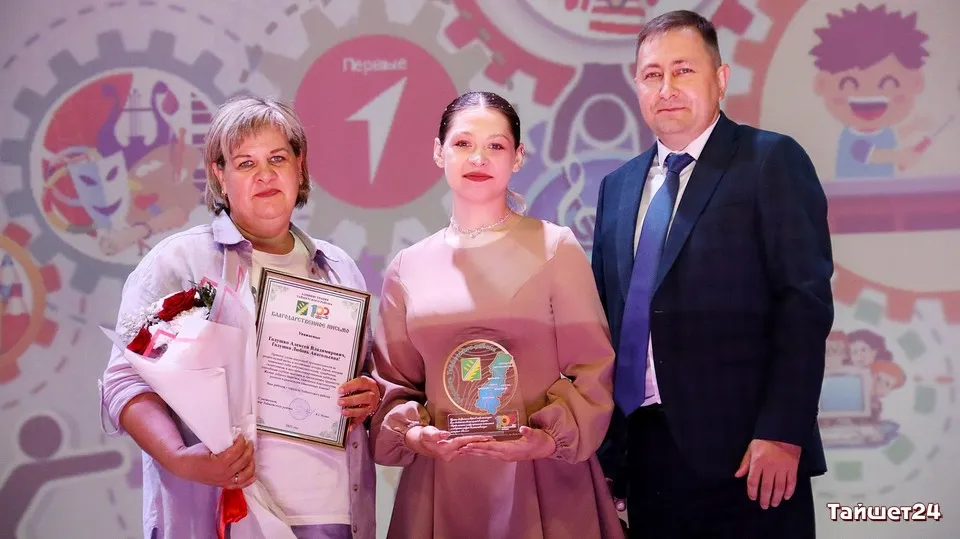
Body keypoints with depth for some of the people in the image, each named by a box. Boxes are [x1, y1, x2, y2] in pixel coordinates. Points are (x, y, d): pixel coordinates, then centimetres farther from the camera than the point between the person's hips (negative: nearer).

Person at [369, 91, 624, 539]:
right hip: (441, 487, 2)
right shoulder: (408, 267, 7)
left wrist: (551, 437, -16)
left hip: (543, 484, -2)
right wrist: (413, 433, -9)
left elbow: (593, 368, -2)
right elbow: (391, 381, 10)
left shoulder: (556, 248, 0)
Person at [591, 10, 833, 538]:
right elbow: (607, 314, 16)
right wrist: (605, 446, 9)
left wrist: (782, 434, -16)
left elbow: (806, 301, -9)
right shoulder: (617, 186, 16)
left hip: (742, 449, -5)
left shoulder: (772, 161, -1)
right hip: (643, 449, 5)